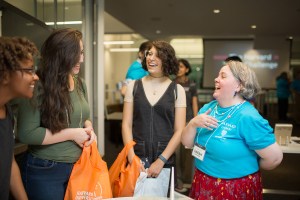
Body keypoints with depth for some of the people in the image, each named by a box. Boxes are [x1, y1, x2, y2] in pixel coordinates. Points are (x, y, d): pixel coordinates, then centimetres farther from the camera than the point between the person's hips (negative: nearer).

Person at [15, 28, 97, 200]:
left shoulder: (80, 84, 4)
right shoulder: (37, 86, -17)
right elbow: (26, 133, -22)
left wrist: (88, 128, -6)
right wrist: (72, 134, -19)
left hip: (78, 166, 6)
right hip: (45, 171, -6)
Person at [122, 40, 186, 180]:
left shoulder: (177, 90, -1)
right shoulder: (133, 86, 3)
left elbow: (179, 131, -3)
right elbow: (127, 124, 1)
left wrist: (161, 160, -10)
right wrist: (131, 157, -9)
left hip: (165, 160, 0)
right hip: (136, 158, 1)